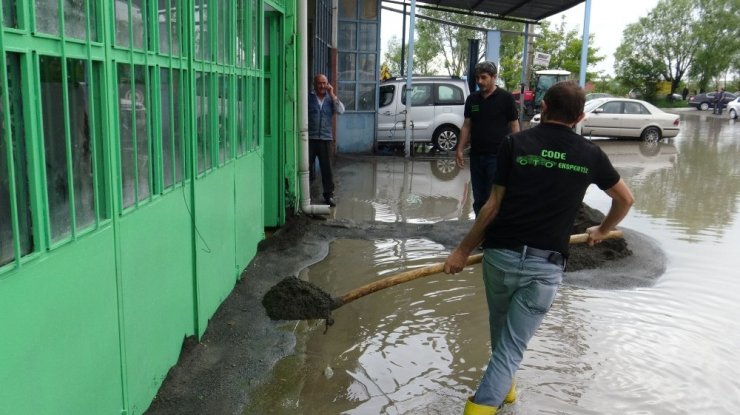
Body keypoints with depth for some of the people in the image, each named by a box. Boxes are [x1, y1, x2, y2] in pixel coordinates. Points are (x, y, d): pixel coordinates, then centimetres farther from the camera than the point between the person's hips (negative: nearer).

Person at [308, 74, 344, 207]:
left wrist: (332, 95, -6)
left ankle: (329, 195, 12)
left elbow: (341, 110, -2)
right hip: (309, 138, -2)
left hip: (326, 138, 2)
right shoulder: (308, 97, 4)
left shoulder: (330, 99, 13)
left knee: (327, 168, 4)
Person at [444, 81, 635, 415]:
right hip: (546, 265, -1)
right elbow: (625, 200, 19)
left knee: (501, 331, 26)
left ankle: (504, 386, 47)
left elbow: (493, 206, -2)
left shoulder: (515, 143, -1)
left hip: (501, 254, 1)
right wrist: (602, 231, 38)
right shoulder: (590, 154, 4)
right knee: (512, 346, 5)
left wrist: (464, 249, 7)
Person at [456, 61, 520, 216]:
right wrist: (460, 149, 6)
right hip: (476, 155, 5)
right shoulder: (472, 99, 9)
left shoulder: (506, 98, -4)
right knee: (478, 199, 11)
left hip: (497, 156, -5)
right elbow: (467, 125, 13)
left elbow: (514, 126, -4)